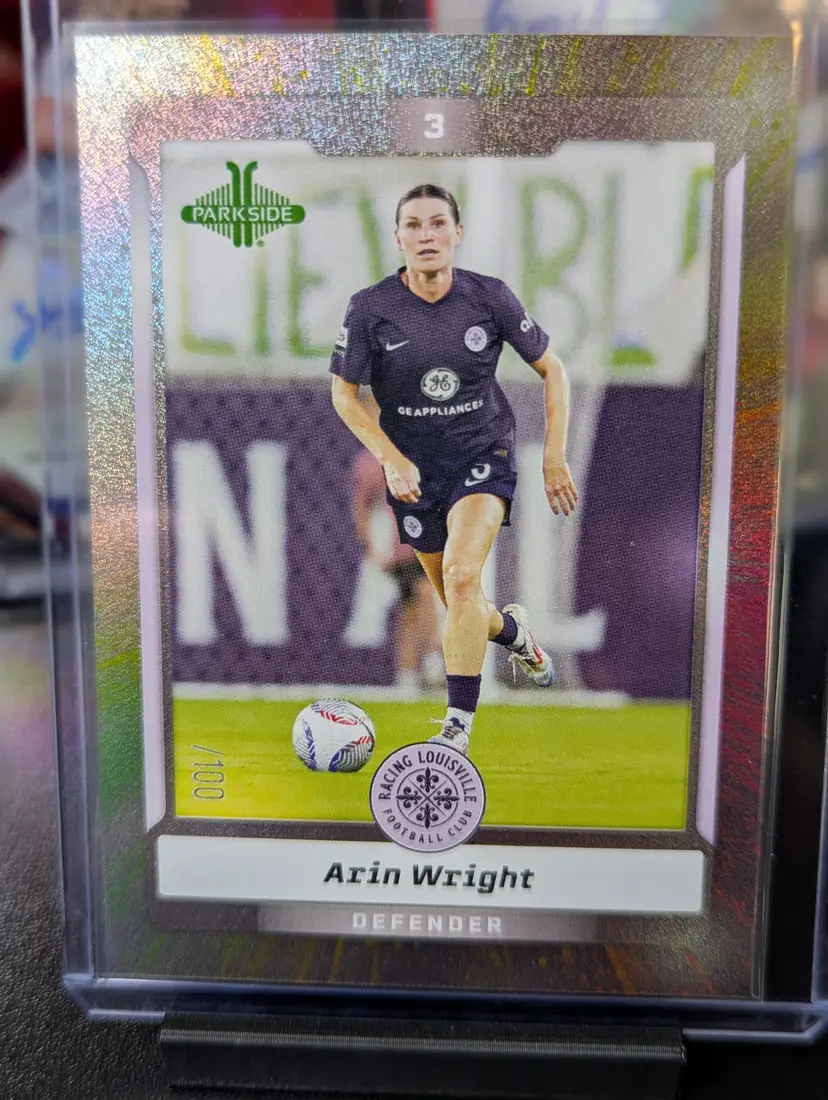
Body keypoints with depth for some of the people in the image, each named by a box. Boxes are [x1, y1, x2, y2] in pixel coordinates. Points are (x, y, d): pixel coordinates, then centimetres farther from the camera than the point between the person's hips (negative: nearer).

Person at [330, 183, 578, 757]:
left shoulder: (491, 297, -8)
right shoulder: (370, 308, -9)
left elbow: (553, 370, 3)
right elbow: (344, 392, 0)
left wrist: (555, 458, -1)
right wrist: (393, 461, -11)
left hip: (484, 455, -1)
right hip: (414, 467, 2)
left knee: (462, 576, -25)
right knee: (462, 608, 10)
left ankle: (458, 727, -11)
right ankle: (513, 630, 48)